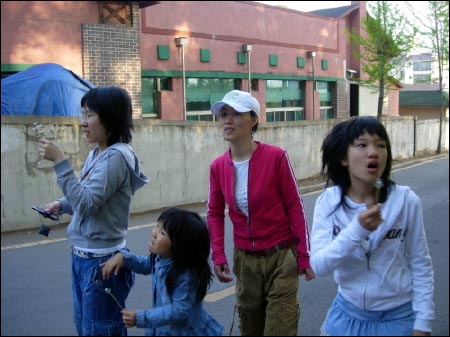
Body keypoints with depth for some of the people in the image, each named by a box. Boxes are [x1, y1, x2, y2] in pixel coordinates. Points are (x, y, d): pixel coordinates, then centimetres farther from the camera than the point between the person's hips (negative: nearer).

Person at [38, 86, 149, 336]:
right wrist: (61, 205, 1)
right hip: (81, 257, 9)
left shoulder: (116, 156, -19)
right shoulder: (95, 154, 8)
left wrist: (60, 161, -23)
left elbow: (86, 203, -24)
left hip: (102, 261, -9)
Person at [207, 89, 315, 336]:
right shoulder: (218, 166, -3)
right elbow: (214, 213, 8)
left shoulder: (276, 157, -15)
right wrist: (218, 255, -1)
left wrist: (304, 255, -8)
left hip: (281, 256, -4)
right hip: (245, 259, 4)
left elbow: (295, 206, -10)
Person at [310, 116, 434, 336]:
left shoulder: (406, 201, -15)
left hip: (398, 318, -1)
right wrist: (357, 230, -33)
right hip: (347, 314, 1)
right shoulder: (328, 201, -12)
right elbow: (318, 266, -20)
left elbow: (421, 266, -5)